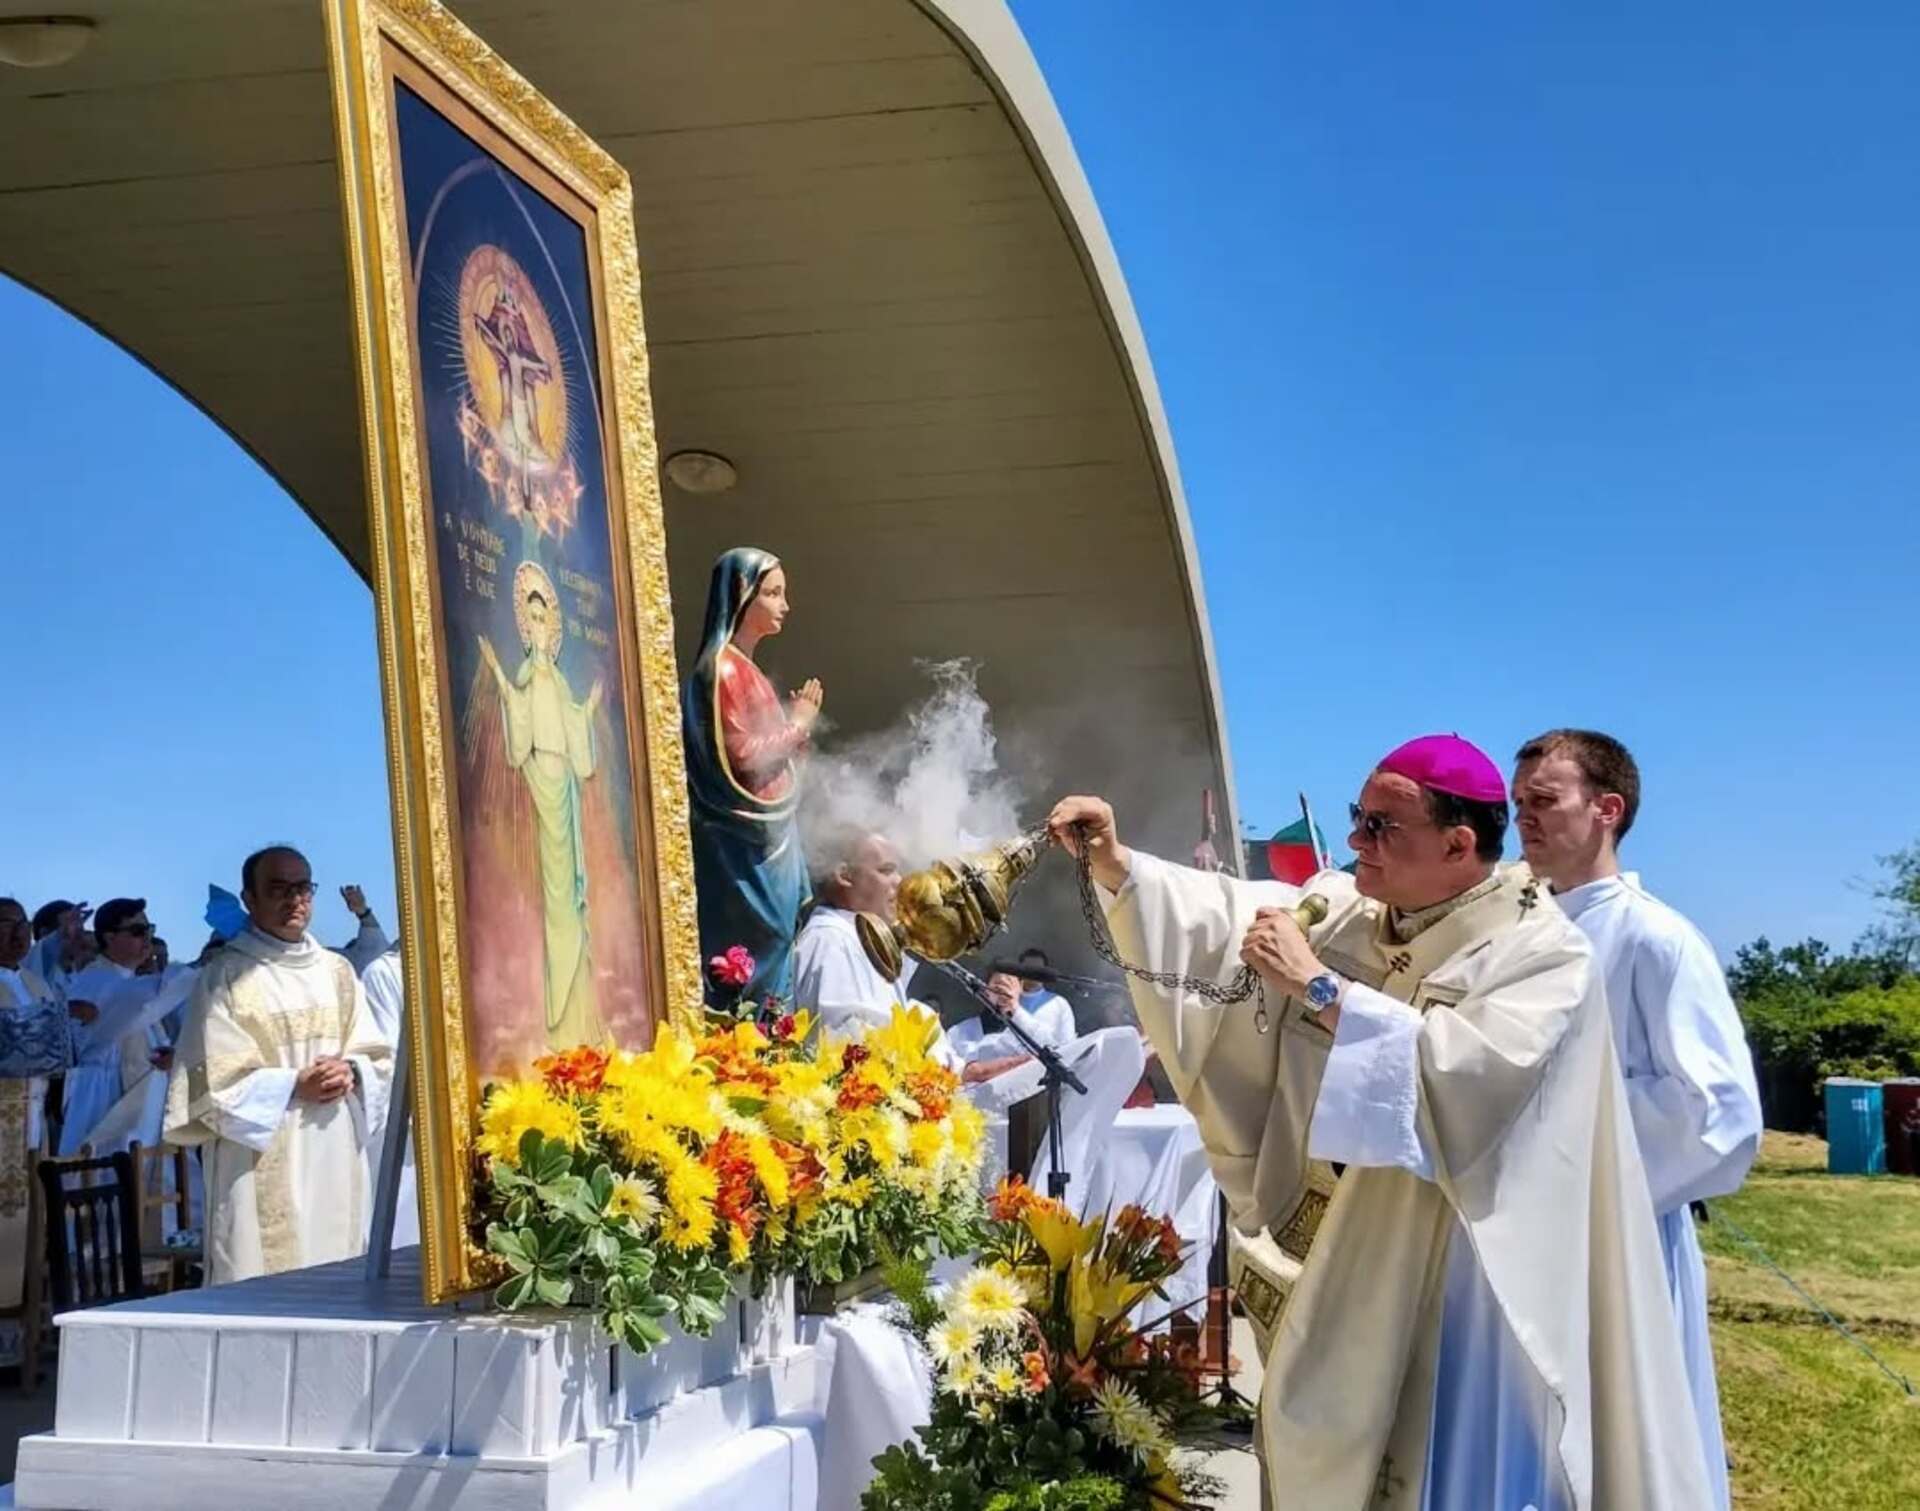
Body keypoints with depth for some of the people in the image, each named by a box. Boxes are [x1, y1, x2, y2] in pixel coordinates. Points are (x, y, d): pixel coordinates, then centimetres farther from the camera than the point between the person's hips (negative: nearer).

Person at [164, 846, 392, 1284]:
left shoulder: (337, 971, 14)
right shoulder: (225, 976, -2)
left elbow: (377, 1058, 13)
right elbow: (214, 1081, -8)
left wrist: (350, 1073, -9)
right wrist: (295, 1086, -15)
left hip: (336, 1161, 5)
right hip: (262, 1171, -5)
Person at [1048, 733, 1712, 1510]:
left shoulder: (1544, 952, -17)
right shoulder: (1356, 911, 4)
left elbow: (1465, 1071, -31)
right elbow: (1233, 916, -3)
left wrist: (1316, 986, -28)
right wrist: (1115, 864, -17)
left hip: (1474, 1272, -7)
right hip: (1374, 1258, 7)